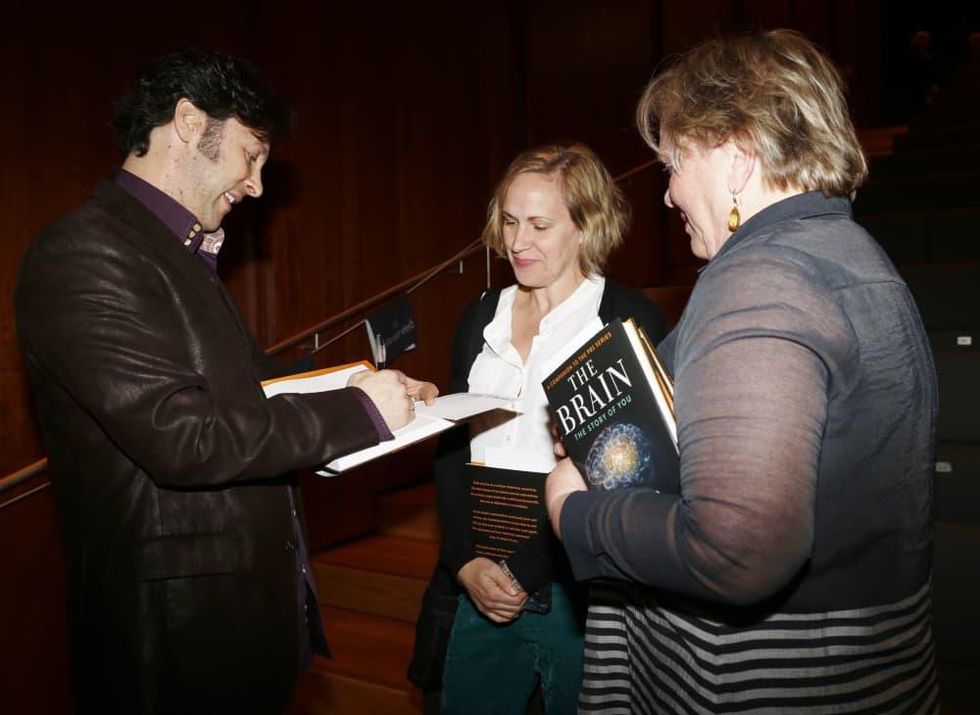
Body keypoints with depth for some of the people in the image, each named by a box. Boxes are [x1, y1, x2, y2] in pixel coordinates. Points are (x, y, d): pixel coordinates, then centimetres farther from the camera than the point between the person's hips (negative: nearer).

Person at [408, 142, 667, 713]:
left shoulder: (631, 320, -7)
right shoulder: (480, 319, 9)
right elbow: (450, 451, 9)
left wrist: (523, 571, -13)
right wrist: (468, 563, -5)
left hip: (581, 596, -4)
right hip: (476, 590, 5)